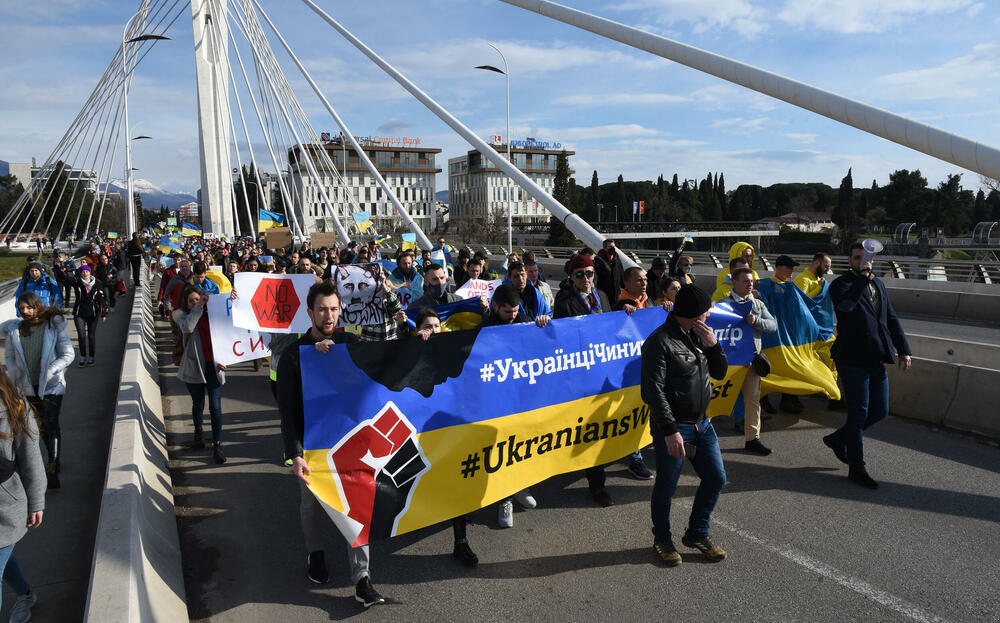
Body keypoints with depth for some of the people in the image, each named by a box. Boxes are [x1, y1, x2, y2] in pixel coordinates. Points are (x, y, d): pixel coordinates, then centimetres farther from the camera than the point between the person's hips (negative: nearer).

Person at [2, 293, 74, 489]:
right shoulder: (14, 330, 1)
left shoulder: (53, 327, -9)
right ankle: (56, 461, 34)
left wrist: (49, 372, -19)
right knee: (41, 426, 16)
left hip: (51, 386, -5)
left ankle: (52, 469, -10)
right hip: (28, 387, 5)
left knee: (51, 425, -10)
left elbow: (68, 355, -7)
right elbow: (9, 355, 14)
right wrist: (13, 375, -2)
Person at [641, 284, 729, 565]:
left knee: (716, 478, 13)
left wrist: (713, 346, -6)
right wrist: (671, 430, -23)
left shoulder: (697, 336, 8)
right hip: (672, 427, -8)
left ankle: (697, 534, 32)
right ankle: (662, 539, 29)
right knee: (666, 486, 6)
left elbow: (720, 373, 13)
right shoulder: (660, 341, -18)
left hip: (701, 423, 8)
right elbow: (653, 391, -21)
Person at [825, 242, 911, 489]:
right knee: (859, 413, -1)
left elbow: (891, 318, 20)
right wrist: (863, 276, -29)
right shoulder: (842, 284, -7)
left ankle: (839, 438, 32)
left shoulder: (878, 284, 15)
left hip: (876, 360, 7)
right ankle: (857, 469, 11)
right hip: (853, 360, -7)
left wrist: (903, 350, 15)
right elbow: (845, 304, -31)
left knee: (880, 411, 12)